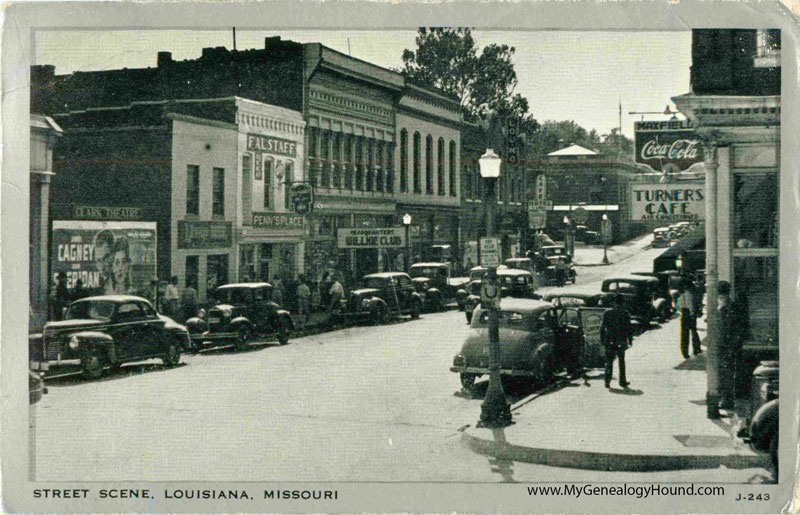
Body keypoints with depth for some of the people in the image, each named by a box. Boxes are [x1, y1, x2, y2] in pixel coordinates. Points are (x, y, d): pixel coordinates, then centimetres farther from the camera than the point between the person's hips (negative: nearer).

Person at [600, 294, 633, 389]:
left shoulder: (607, 313, 1)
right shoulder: (625, 314, -3)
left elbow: (602, 327, 2)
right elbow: (629, 328, -4)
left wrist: (602, 340, 9)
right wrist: (630, 340, 4)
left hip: (610, 341, 1)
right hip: (621, 341, -1)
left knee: (609, 361, 5)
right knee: (621, 361, 13)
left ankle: (607, 381, -3)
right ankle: (622, 381, 16)